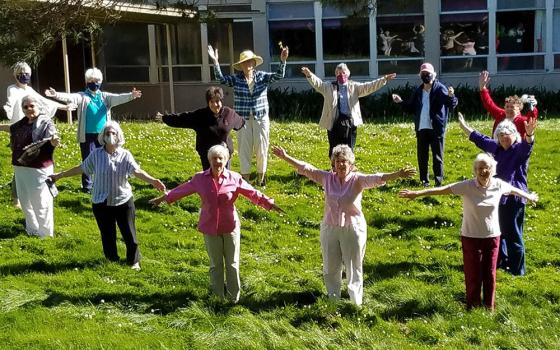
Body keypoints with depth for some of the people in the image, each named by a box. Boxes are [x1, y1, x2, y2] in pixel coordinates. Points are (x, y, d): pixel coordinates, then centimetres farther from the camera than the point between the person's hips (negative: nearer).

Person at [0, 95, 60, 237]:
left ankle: (45, 233, 11)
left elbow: (52, 139, -29)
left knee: (39, 201, -2)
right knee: (24, 200, 21)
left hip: (38, 169, -8)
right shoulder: (23, 122, 9)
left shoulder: (45, 122, -13)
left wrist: (55, 141, -52)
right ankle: (32, 229, 39)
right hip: (20, 167, 9)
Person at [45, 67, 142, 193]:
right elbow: (70, 97, -16)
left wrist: (131, 95, -24)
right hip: (88, 135, -3)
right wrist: (56, 95, -35)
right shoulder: (82, 97, -1)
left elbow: (118, 98, -6)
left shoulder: (105, 97, 8)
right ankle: (87, 186, 9)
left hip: (102, 135, 3)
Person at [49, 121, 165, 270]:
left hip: (123, 201, -1)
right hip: (101, 203, 1)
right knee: (107, 235, 9)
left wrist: (152, 181, -36)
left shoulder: (125, 155, -5)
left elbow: (137, 171, -18)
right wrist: (60, 175, 13)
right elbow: (81, 168, 10)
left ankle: (134, 261, 22)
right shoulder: (96, 154, -1)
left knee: (129, 234, 3)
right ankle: (112, 260, 29)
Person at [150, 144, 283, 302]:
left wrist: (269, 203, -10)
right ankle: (217, 296, 27)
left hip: (230, 227, -1)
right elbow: (183, 189, 8)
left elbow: (253, 193, -5)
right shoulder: (200, 178, -4)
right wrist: (164, 198, 14)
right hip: (210, 228, 1)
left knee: (232, 264, 8)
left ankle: (234, 297, 22)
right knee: (216, 264, 13)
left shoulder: (234, 178, -8)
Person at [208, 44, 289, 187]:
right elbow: (221, 78, -13)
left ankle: (261, 177, 22)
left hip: (261, 118, 1)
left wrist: (283, 61, -27)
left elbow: (278, 75, -10)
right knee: (244, 148, 3)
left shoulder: (262, 77, 0)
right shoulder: (236, 79, -1)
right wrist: (215, 62, -26)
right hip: (243, 119, 0)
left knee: (262, 148, 6)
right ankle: (245, 177, 13)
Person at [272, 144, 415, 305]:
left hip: (353, 229, -3)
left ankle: (356, 303, 20)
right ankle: (333, 300, 32)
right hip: (330, 229, 3)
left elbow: (377, 178, -25)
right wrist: (285, 157, -6)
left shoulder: (358, 180, -10)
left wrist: (397, 174, -41)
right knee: (330, 269, 14)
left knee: (354, 269, 7)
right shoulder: (327, 178, -1)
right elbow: (305, 168, -1)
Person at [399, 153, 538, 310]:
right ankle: (473, 305, 27)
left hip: (492, 236, 3)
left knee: (490, 273, 13)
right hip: (471, 237, -3)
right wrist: (417, 193, -28)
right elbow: (442, 189, -22)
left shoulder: (498, 185, -6)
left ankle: (489, 305, 30)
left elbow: (514, 190, 15)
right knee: (473, 273, 8)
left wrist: (529, 196, 33)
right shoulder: (467, 186, -16)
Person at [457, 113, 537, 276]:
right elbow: (479, 139, 21)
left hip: (514, 199, -7)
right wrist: (464, 126, 27)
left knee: (513, 234, -2)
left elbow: (527, 145, -33)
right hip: (497, 196, 7)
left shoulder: (520, 149, -11)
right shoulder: (497, 148, 8)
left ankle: (517, 269, 10)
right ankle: (501, 260, 38)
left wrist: (529, 134, -55)